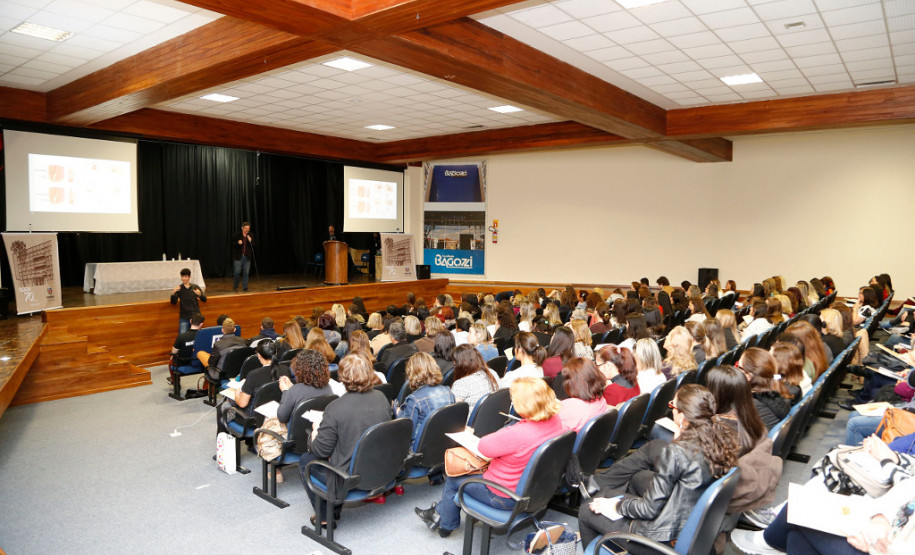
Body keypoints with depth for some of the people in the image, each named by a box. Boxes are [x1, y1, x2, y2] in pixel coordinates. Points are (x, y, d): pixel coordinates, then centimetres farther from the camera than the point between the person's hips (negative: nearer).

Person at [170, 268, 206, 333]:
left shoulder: (195, 287, 3)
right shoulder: (179, 288, 0)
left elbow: (204, 300, 1)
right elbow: (173, 302, -7)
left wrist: (200, 294, -21)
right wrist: (173, 293, -26)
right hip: (184, 317, -1)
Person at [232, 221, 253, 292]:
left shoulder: (250, 236, 7)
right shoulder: (237, 236, 0)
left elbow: (254, 246, 5)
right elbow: (232, 244, 2)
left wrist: (250, 241, -14)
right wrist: (237, 243, -17)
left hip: (247, 257, 2)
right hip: (238, 257, -2)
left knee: (246, 273, 3)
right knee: (237, 272, -1)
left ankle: (245, 287, 12)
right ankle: (235, 287, 17)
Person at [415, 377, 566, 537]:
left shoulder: (518, 434, -37)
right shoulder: (555, 420, -12)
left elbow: (484, 447, -23)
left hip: (505, 496, -8)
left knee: (452, 481, 15)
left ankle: (445, 524, 42)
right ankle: (440, 511, 41)